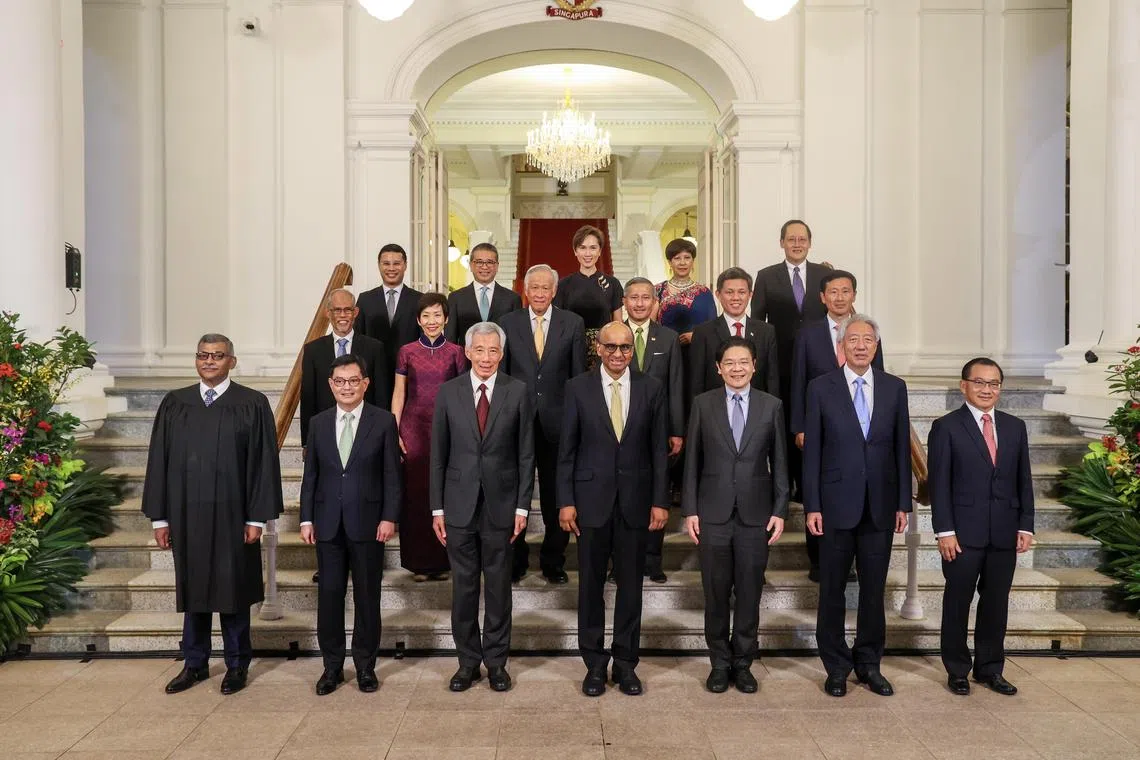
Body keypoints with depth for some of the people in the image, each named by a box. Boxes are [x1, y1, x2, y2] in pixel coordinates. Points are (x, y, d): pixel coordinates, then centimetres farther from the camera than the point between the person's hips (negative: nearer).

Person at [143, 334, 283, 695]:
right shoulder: (174, 404, 5)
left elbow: (263, 463, -6)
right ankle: (195, 663, 29)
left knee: (233, 588, 8)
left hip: (231, 515, -3)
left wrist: (257, 517, -9)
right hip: (187, 514, 3)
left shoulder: (252, 405, -4)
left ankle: (237, 665, 23)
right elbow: (159, 461, 6)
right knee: (193, 588, 13)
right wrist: (160, 517, 3)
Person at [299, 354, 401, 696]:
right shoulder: (319, 423, 9)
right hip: (328, 524, 3)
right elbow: (310, 475, 9)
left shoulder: (383, 421, -1)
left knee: (367, 597, 7)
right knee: (329, 595, 7)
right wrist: (306, 519, 3)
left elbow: (392, 475, -2)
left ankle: (365, 666, 21)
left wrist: (389, 517, -9)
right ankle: (332, 666, 21)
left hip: (368, 523, -2)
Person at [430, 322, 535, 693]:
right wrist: (437, 508, 0)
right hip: (459, 505, 1)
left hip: (501, 505, -1)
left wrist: (522, 506, -4)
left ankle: (496, 661, 24)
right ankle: (468, 660, 23)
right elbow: (438, 455, 3)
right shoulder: (448, 392, 1)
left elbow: (526, 454, 0)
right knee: (463, 586, 9)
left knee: (499, 586, 9)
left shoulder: (517, 391, -2)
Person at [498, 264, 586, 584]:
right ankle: (515, 560, 25)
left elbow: (579, 374, 3)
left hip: (557, 421, 0)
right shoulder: (508, 323, 4)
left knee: (557, 496, 8)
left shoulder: (573, 323, 2)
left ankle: (553, 562, 23)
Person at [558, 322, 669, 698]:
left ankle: (625, 663, 23)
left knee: (630, 585, 9)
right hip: (592, 499, -1)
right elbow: (567, 449, 0)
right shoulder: (578, 388, 0)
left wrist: (660, 501, -1)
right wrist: (566, 501, -5)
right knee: (591, 585, 8)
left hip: (635, 500, 1)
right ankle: (594, 664, 22)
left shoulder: (651, 389, 3)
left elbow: (659, 449, 4)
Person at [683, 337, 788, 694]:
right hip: (713, 514, 0)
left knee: (749, 593, 8)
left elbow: (779, 463, 5)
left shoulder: (772, 406, 3)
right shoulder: (703, 404, 2)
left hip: (755, 514, 1)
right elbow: (692, 461, 3)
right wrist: (690, 510, -2)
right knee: (716, 593, 8)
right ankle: (720, 663, 23)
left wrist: (780, 511, -1)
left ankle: (743, 663, 23)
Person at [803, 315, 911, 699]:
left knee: (874, 588, 10)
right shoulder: (821, 387, -1)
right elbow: (811, 450, -2)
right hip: (836, 504, -2)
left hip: (880, 505, 2)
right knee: (832, 588, 6)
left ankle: (869, 663, 25)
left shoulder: (894, 387, 6)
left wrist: (903, 502, 4)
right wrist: (812, 505, -6)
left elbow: (902, 447, 7)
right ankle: (837, 666, 20)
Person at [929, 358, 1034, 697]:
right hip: (963, 533, -4)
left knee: (996, 604, 11)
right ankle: (957, 670, 19)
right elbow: (939, 484, -7)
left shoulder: (1015, 427, 11)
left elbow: (1024, 481, 11)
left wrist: (1025, 526, 4)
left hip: (1004, 534, 4)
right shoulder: (946, 427, -3)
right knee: (957, 602, 6)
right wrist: (944, 531, -12)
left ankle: (990, 669, 26)